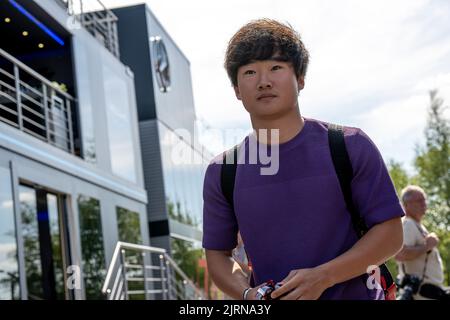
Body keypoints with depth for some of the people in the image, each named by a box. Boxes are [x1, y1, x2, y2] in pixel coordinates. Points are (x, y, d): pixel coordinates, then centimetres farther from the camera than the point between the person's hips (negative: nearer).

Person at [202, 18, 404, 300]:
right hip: (269, 296, 2)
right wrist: (248, 294, -13)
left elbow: (390, 233, -7)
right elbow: (217, 253, 7)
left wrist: (322, 277, -18)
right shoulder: (222, 173, -1)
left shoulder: (351, 146, -7)